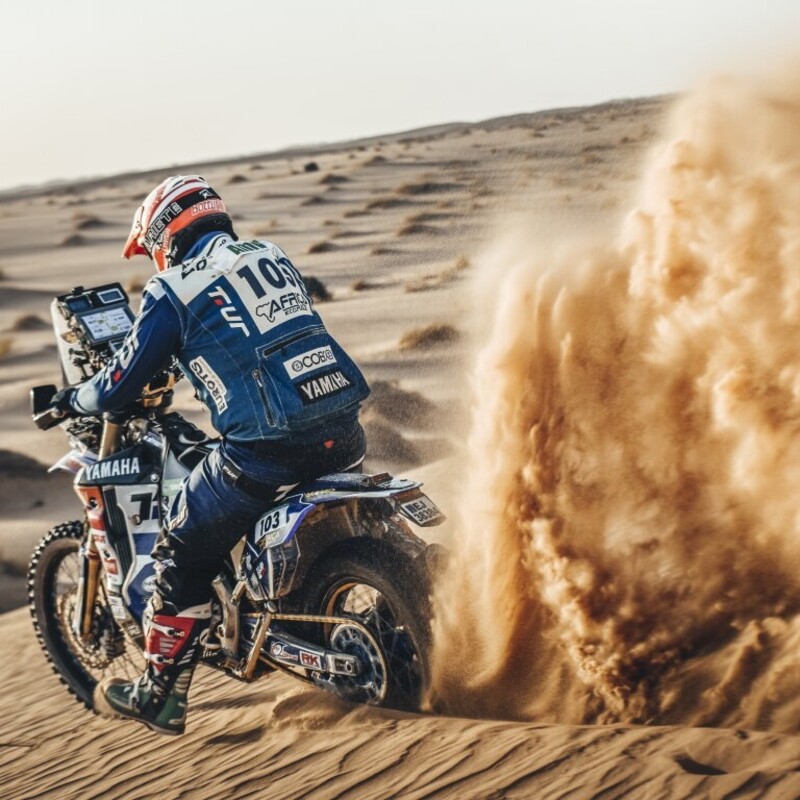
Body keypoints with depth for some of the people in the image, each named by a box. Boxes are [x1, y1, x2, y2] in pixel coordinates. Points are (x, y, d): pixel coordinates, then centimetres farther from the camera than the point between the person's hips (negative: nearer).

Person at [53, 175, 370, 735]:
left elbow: (122, 385, 5)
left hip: (267, 450, -6)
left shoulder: (172, 289, 1)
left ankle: (161, 697, 22)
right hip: (344, 435, 6)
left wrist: (75, 399, 26)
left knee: (184, 555, 13)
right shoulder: (272, 258, 19)